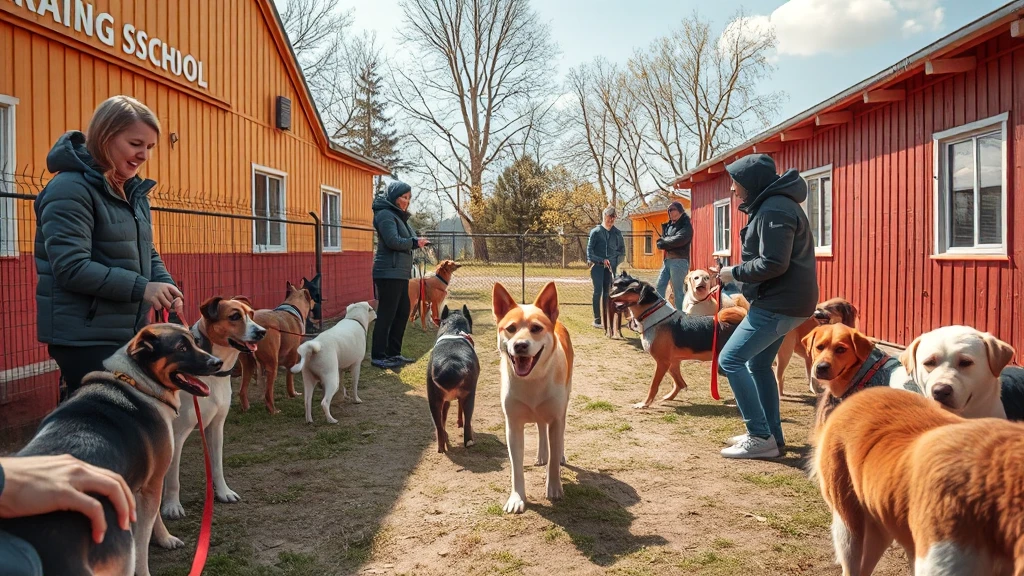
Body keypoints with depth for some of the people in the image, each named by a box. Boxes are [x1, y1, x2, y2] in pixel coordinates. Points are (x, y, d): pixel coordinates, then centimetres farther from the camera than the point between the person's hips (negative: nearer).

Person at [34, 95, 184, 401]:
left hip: (129, 331, 9)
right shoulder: (70, 189, -14)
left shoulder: (134, 192, 13)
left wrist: (166, 287, -4)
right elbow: (71, 267, -22)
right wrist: (140, 287, -25)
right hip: (83, 336, -8)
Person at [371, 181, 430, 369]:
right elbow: (393, 241, -21)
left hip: (401, 273, 10)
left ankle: (393, 353, 20)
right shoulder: (385, 214, -10)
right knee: (386, 314, -6)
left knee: (402, 313, 12)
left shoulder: (398, 216, 20)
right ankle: (378, 356, -1)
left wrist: (417, 242, -2)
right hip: (389, 273, -10)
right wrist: (415, 242, -9)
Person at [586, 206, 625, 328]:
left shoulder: (617, 233, 10)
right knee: (598, 291, -9)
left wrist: (615, 261, 1)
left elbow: (622, 250, 16)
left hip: (610, 266, 3)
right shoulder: (596, 231, 1)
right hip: (597, 266, -3)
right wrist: (601, 260, -13)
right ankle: (597, 319, -6)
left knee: (608, 292, 3)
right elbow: (590, 250, -1)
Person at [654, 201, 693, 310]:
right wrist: (668, 242, -10)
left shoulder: (686, 226, -4)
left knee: (678, 291, -6)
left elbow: (678, 240, -20)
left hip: (679, 261, -8)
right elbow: (660, 242, 11)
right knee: (659, 287, 6)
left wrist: (664, 241, -7)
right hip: (667, 260, 8)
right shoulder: (669, 225, 17)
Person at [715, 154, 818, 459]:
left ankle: (761, 437, -6)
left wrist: (735, 273, -12)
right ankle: (772, 435, 23)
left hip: (778, 304, -11)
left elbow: (773, 263, -25)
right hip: (784, 301, 11)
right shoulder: (772, 205, 17)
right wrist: (737, 274, 9)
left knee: (730, 360, -9)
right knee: (758, 364, 17)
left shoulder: (773, 210, -18)